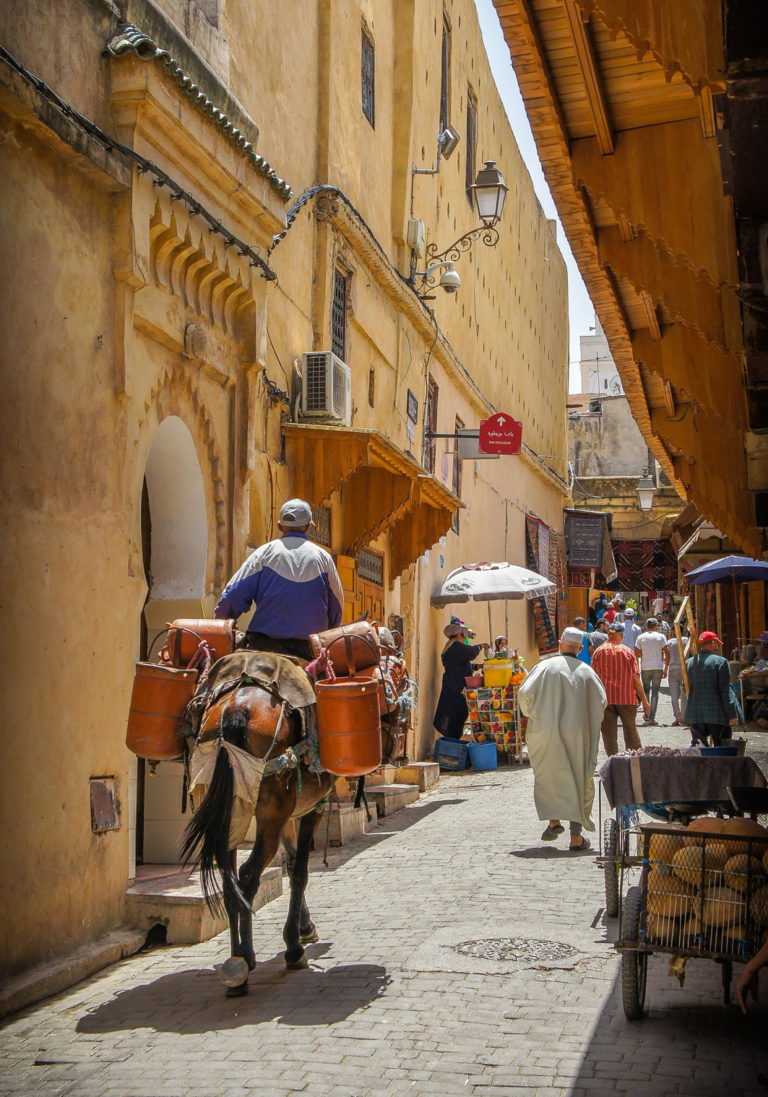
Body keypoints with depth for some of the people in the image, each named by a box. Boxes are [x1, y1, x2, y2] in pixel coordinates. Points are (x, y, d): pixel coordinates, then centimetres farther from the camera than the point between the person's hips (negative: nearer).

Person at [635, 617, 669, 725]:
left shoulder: (641, 637, 4)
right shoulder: (661, 637, 3)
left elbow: (636, 654, 3)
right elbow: (667, 654, 0)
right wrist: (665, 669, 6)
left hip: (645, 667, 1)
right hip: (658, 667, -1)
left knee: (646, 690, 15)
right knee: (655, 692, 2)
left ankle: (647, 715, 14)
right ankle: (652, 717, -2)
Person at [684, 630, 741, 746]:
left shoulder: (689, 662, 8)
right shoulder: (720, 662, -7)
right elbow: (725, 691, -9)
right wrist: (732, 714, -6)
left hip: (694, 715, 4)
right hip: (716, 714, -4)